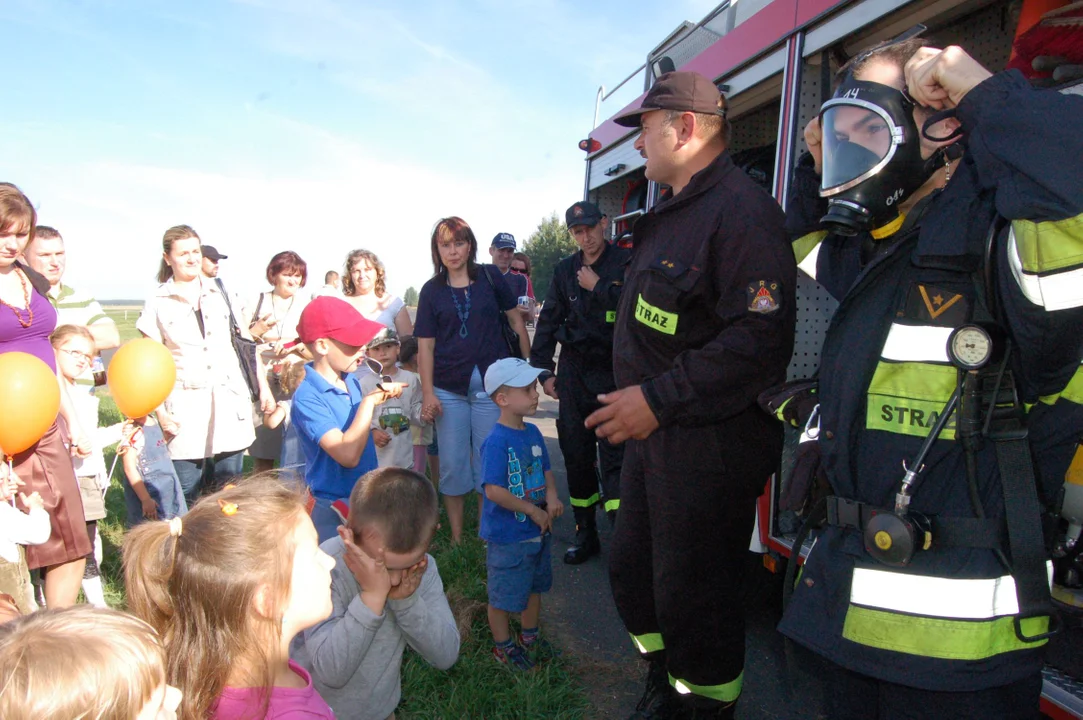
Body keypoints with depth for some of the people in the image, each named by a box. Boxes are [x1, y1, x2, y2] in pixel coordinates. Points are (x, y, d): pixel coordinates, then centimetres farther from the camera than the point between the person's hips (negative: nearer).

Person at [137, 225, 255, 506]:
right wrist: (160, 411, -4)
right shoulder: (157, 304, 3)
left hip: (228, 402, 2)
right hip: (185, 406, -2)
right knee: (187, 490, -1)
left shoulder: (219, 294, 11)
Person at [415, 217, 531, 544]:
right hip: (448, 390, 1)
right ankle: (456, 537, 22)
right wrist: (427, 394, -4)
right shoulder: (432, 290, 4)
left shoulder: (489, 277, 1)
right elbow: (425, 345, 2)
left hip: (490, 385, -1)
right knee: (452, 464, 7)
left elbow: (516, 320, 6)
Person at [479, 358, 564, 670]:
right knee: (503, 594, 10)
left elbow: (546, 471, 12)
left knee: (534, 586, 24)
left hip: (538, 529, 8)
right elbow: (493, 490, -28)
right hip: (507, 535, -8)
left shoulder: (533, 433, 2)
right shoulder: (496, 441, -23)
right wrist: (533, 510, -21)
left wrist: (551, 495, -9)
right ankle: (502, 646, 31)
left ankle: (529, 636, 44)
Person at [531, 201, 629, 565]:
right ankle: (585, 534, 22)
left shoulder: (626, 262, -2)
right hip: (574, 374, 5)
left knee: (614, 455, -11)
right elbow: (547, 322, 11)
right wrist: (544, 371, 5)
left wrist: (597, 287, -12)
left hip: (613, 373, -4)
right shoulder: (565, 270, 10)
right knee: (576, 455, 9)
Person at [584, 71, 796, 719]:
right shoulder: (672, 214, 16)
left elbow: (760, 340, -27)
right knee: (633, 570, 21)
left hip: (709, 445, -10)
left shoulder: (742, 210, -17)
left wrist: (659, 400, -24)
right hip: (655, 433, 11)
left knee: (694, 599, 3)